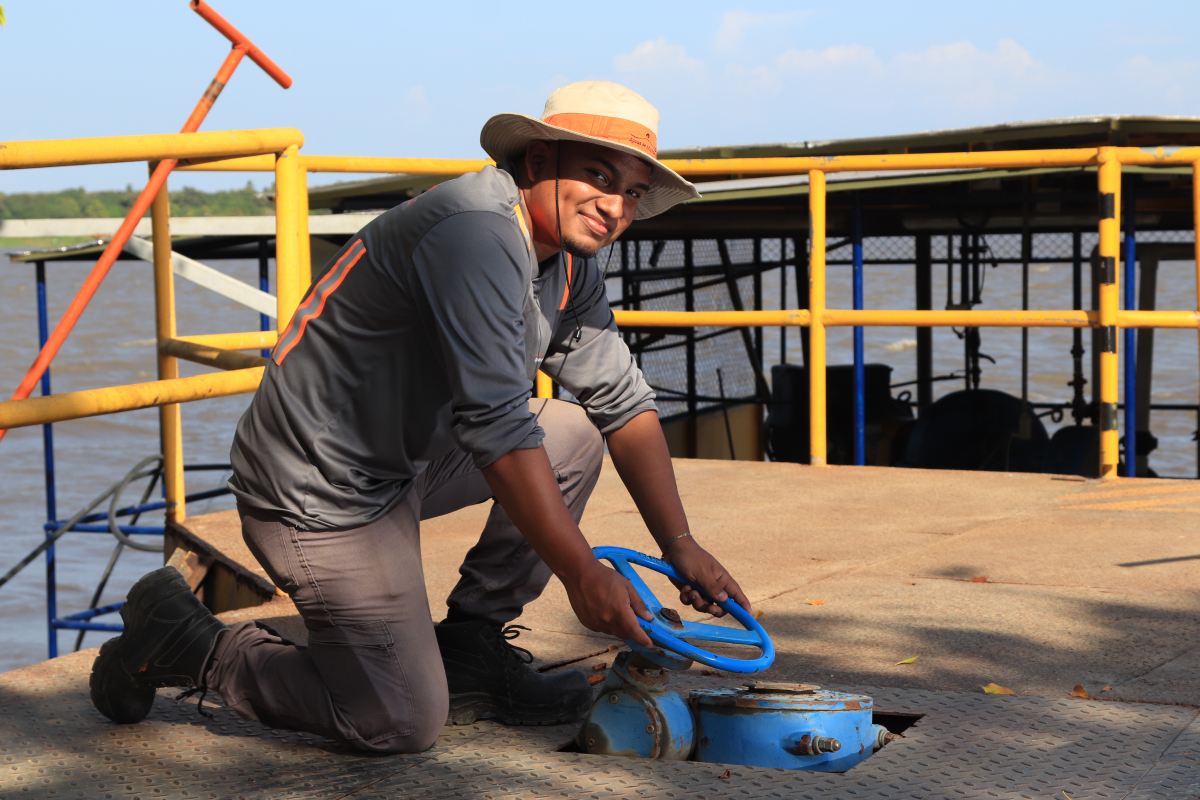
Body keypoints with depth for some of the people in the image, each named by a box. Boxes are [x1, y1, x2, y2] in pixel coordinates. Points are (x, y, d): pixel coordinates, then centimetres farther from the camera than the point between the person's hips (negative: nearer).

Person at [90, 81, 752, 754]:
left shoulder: (571, 260, 5)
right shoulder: (476, 232, -26)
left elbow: (623, 400, 11)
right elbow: (496, 427, -30)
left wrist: (679, 544, 4)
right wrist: (583, 575, -26)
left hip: (406, 458, 10)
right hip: (323, 492, -10)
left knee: (577, 436, 8)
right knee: (405, 725, -6)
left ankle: (468, 648, 12)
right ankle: (186, 641, 8)